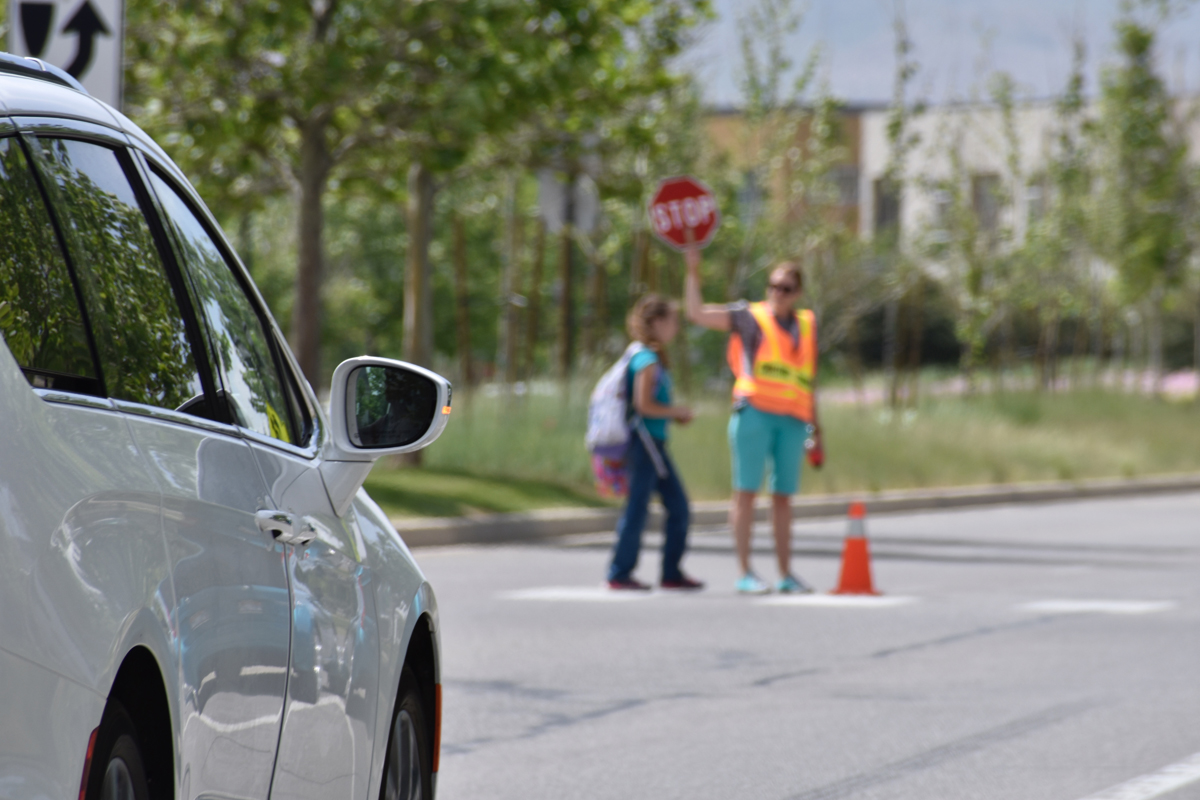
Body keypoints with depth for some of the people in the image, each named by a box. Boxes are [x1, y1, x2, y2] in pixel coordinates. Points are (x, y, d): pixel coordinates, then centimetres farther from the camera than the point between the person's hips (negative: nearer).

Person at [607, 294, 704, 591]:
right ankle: (620, 573, 1)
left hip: (654, 443, 10)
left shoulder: (654, 359, 16)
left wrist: (677, 414, 11)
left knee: (678, 505, 10)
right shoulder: (648, 360, -14)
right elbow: (643, 405, -20)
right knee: (638, 507, -5)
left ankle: (672, 572, 14)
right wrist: (677, 412, -9)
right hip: (644, 441, -10)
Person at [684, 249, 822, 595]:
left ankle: (785, 574, 12)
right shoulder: (749, 317, 7)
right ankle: (745, 573, -5)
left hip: (792, 421, 4)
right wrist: (693, 272, -3)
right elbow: (697, 313, 1)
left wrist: (815, 427, 20)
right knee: (746, 491, -5)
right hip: (755, 412, -4)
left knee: (783, 496, 7)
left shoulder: (807, 326, 19)